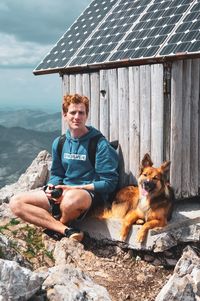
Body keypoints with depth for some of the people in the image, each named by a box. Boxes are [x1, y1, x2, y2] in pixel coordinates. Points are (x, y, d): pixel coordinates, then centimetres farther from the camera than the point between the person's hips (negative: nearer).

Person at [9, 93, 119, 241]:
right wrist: (52, 187, -8)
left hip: (91, 195, -6)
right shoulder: (59, 143, 9)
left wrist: (73, 188, -17)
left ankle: (56, 226, -5)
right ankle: (67, 230, -22)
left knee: (72, 197, -43)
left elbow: (109, 182, -11)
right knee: (16, 202, -11)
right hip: (63, 192, 6)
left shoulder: (100, 144, -9)